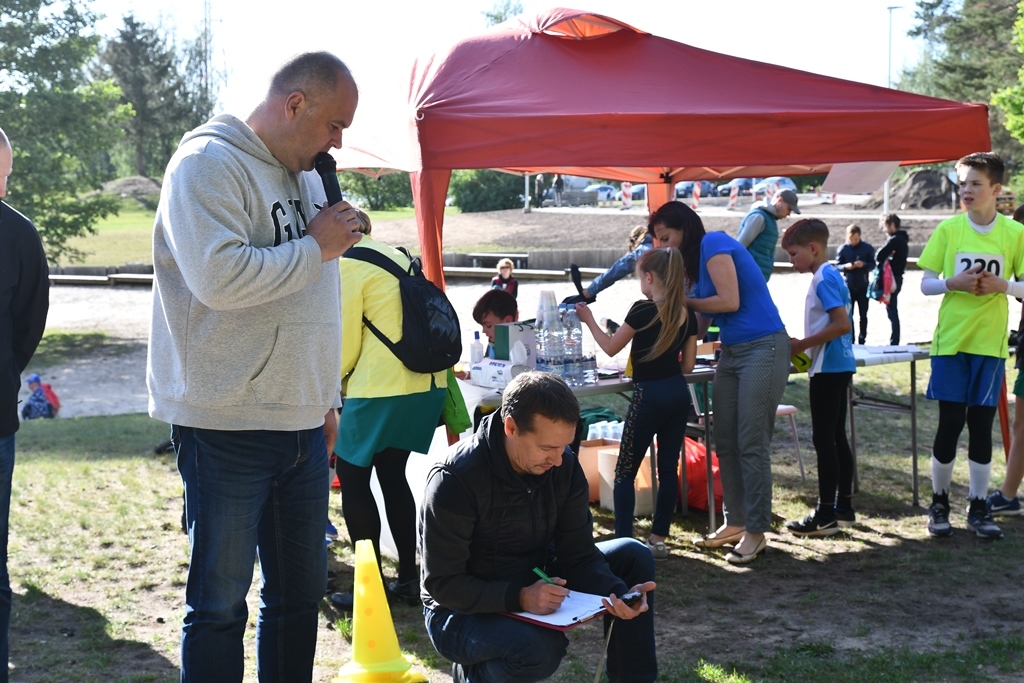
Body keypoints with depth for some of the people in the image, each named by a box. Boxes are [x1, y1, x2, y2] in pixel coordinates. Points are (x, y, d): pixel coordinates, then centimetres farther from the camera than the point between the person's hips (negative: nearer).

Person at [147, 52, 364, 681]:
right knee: (220, 602, 1)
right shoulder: (209, 163, -11)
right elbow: (219, 277, -27)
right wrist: (317, 248, -14)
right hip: (227, 424, -8)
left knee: (301, 589, 15)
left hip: (301, 424, 8)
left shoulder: (307, 176, 15)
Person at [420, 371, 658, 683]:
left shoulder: (564, 465, -9)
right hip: (465, 610, -6)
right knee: (539, 649, -35)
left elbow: (578, 555, -6)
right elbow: (442, 584, -25)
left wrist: (616, 592, -27)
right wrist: (520, 598, -38)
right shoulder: (455, 481, -26)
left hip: (534, 587, 6)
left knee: (633, 556, -6)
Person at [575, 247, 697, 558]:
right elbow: (688, 365, 10)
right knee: (668, 468, 11)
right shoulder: (687, 315, 5)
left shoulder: (643, 310, -14)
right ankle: (658, 539, 16)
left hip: (649, 396, -7)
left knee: (625, 472, 0)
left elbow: (611, 348, -3)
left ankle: (623, 542, -5)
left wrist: (589, 320, 11)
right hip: (679, 393, 7)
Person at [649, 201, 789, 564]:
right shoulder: (698, 260, 16)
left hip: (762, 349, -9)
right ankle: (735, 522, 17)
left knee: (751, 444, -7)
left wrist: (682, 302, -7)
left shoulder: (714, 244, -10)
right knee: (725, 441, 8)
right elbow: (703, 318, 13)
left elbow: (730, 301, -18)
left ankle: (756, 531, 0)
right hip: (731, 352, 9)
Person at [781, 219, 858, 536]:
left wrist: (802, 345, -18)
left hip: (828, 368, -10)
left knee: (824, 438, -5)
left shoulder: (823, 279, -16)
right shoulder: (832, 276, 14)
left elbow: (842, 323, -25)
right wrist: (804, 344, 11)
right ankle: (844, 507, 20)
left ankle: (825, 515, -1)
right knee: (836, 436, 14)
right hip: (839, 366, 10)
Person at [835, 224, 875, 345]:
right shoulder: (843, 249, -3)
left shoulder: (868, 248, -3)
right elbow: (837, 265, 0)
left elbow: (873, 265, -1)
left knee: (863, 314, 7)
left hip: (863, 286, 0)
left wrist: (864, 264, -22)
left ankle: (862, 339, 16)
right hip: (848, 286, 0)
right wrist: (846, 266, -21)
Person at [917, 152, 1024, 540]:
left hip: (990, 344, 1)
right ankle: (939, 502, 17)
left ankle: (978, 508, 15)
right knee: (950, 422, 1)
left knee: (981, 424, 5)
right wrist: (952, 282, -18)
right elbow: (925, 284, 1)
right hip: (950, 341, -1)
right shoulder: (948, 229, -1)